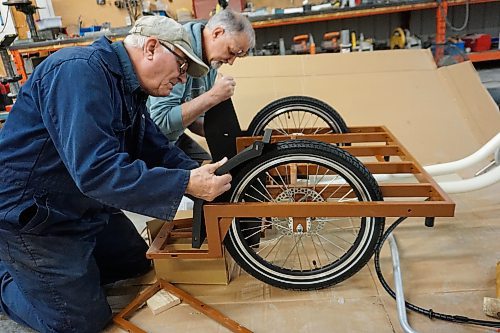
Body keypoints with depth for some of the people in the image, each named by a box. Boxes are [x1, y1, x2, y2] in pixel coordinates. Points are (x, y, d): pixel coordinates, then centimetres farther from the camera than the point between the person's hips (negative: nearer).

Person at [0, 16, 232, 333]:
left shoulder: (129, 88, 4)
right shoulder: (80, 71, -27)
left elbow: (158, 148, 6)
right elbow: (96, 169, -37)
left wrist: (201, 174, -9)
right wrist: (187, 183, -35)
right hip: (31, 217, -9)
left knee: (138, 262, 18)